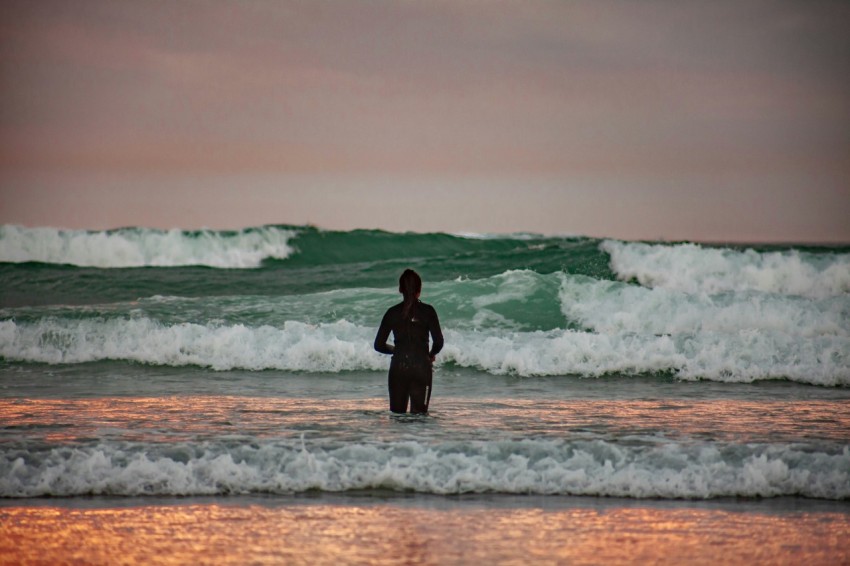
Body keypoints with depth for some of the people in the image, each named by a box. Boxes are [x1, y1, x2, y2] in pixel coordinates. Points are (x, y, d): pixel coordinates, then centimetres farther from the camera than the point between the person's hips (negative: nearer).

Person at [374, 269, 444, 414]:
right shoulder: (427, 311, -3)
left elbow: (379, 345, 5)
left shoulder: (392, 312, 2)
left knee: (397, 413, 9)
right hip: (421, 368, -2)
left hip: (398, 368, 2)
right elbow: (438, 341, -8)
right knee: (419, 415, 1)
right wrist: (431, 354, 12)